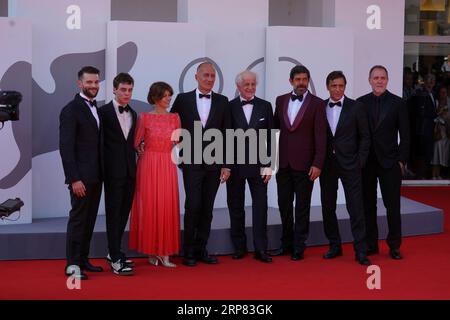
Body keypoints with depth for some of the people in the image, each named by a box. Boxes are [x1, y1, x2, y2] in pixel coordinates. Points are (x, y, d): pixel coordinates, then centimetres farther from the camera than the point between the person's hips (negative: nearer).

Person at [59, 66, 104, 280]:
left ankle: (83, 259, 19)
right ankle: (72, 265, 2)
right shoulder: (71, 110, -10)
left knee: (89, 220, 11)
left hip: (96, 176, 8)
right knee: (78, 218, -4)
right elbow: (66, 147, -15)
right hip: (81, 177, -8)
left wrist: (101, 174, 10)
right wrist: (74, 179, -19)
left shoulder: (95, 109, 15)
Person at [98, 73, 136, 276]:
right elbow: (99, 142, -6)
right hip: (113, 170, -6)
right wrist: (102, 169, -9)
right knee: (113, 212, -4)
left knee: (124, 212, 10)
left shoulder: (133, 114, 15)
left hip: (130, 170, 6)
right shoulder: (104, 112, -5)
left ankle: (114, 252, 21)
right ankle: (116, 259, -4)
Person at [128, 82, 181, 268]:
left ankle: (164, 252, 4)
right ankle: (151, 251, 11)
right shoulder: (145, 117, -1)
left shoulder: (175, 118, 7)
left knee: (168, 206, -1)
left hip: (168, 166, 3)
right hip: (149, 165, -2)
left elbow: (179, 143, 12)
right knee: (149, 205, 1)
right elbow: (136, 143, 4)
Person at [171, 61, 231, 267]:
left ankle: (201, 250, 14)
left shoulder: (222, 102, 6)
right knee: (193, 207, -6)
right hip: (192, 163, -2)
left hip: (214, 164, 2)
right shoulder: (183, 99, 2)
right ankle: (189, 252, 5)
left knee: (207, 209, 5)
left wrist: (226, 165, 1)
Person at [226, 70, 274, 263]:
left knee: (260, 205, -1)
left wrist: (268, 165, -1)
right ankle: (239, 247, 18)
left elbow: (270, 137, 4)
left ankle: (260, 249, 5)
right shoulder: (229, 107, 0)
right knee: (236, 206, 7)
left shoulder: (265, 106, 5)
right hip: (235, 164, 0)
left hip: (257, 164, 1)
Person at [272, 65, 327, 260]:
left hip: (304, 163, -4)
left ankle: (299, 246, 11)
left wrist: (318, 164, -13)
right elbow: (275, 126, 13)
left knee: (302, 206, 4)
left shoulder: (317, 104, -4)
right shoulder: (281, 100, 9)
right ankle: (286, 243, 22)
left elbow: (320, 136, -7)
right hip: (283, 162, 4)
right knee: (284, 204, 10)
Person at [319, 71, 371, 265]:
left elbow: (365, 136, 3)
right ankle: (335, 246, 20)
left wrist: (360, 161, -3)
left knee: (355, 208, -4)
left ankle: (360, 251, -1)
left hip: (350, 164, -3)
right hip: (327, 164, 3)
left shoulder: (356, 107, 0)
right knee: (328, 207, 8)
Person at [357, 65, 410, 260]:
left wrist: (402, 160, -4)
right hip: (366, 162, 2)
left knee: (392, 205, 0)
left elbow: (405, 135, 2)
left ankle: (394, 245, 10)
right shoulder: (360, 103, 5)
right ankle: (371, 244, 15)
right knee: (368, 205, 6)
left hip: (390, 163, -1)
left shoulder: (397, 103, 2)